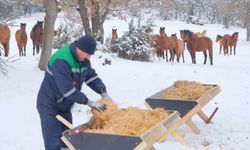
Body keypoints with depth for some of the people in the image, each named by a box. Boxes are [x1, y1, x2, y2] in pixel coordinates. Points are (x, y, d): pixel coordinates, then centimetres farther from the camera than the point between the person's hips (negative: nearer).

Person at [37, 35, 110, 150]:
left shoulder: (82, 58, -2)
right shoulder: (61, 61, -30)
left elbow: (91, 76, 5)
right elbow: (67, 89, -33)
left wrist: (103, 93, -10)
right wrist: (88, 102, -28)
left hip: (64, 105, 9)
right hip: (49, 106, -8)